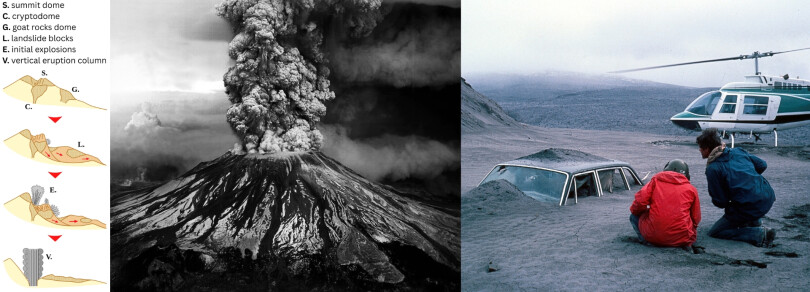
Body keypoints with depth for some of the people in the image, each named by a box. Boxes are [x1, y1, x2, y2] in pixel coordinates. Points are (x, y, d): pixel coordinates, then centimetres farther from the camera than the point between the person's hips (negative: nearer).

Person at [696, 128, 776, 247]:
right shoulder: (738, 151, 10)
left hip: (750, 208, -8)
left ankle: (760, 235, -8)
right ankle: (755, 222, 29)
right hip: (768, 197, 8)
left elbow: (720, 202, -8)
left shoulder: (712, 169, -10)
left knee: (714, 232, 6)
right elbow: (762, 165, 22)